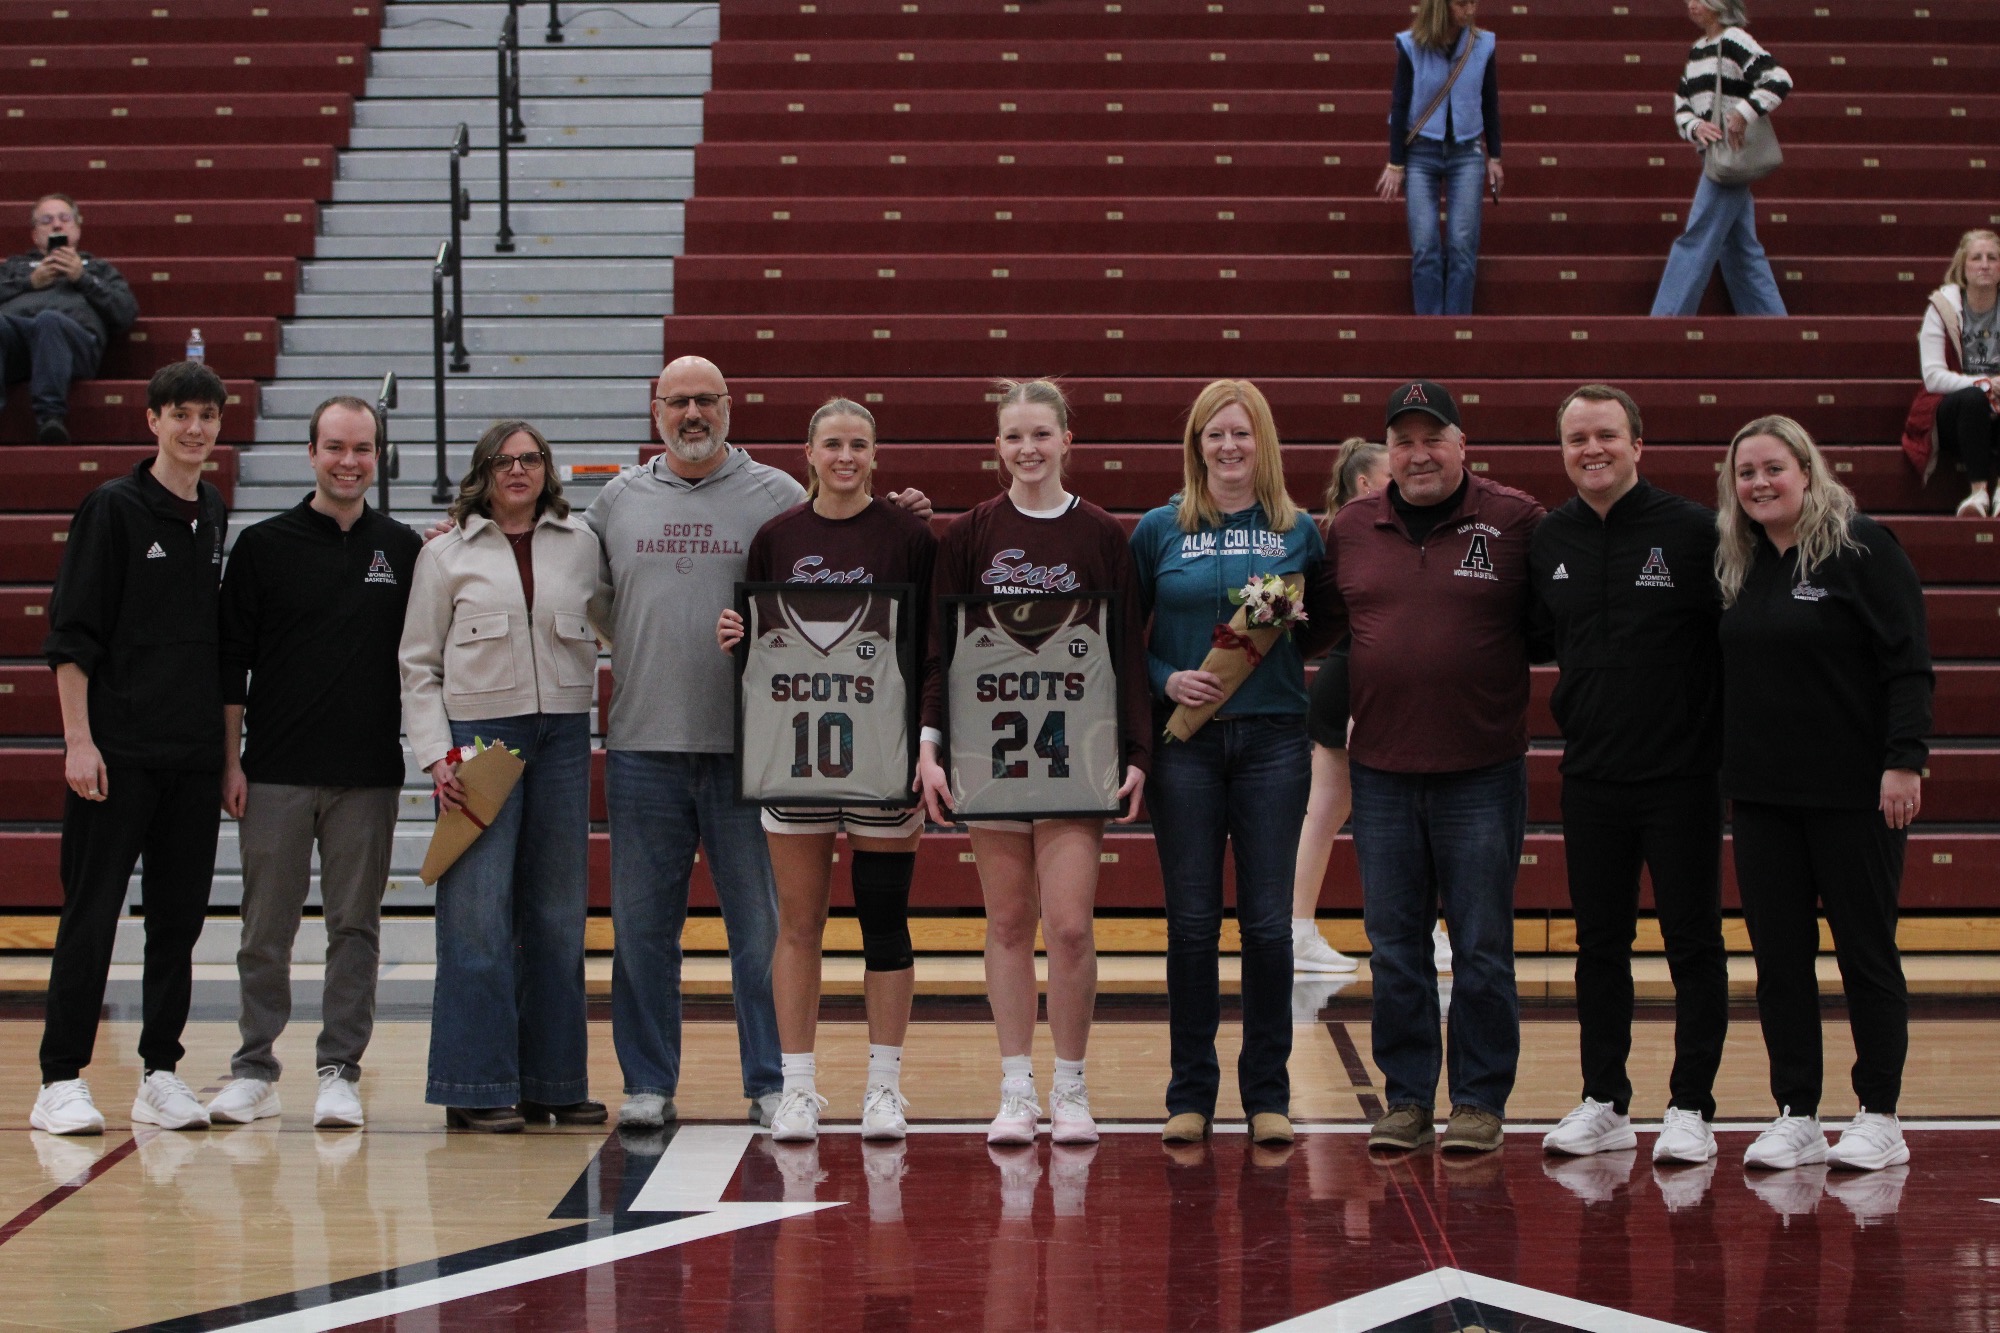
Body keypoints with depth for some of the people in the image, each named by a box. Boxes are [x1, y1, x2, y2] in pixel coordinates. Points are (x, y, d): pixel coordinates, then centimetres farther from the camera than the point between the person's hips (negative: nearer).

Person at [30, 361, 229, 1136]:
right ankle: (61, 1081, 2)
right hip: (118, 750, -5)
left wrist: (228, 749, 15)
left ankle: (161, 1075, 15)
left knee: (179, 918, 7)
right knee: (91, 918, -3)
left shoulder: (215, 517, 12)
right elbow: (72, 635, -7)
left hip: (195, 755, 5)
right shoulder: (112, 509, -4)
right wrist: (78, 739, -13)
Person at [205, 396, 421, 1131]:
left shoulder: (404, 549, 7)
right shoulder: (264, 546, 3)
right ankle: (254, 1068, 13)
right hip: (276, 774, -1)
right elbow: (230, 661, 2)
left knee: (355, 926, 3)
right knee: (266, 927, 3)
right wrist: (230, 761, -1)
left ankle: (340, 1071, 9)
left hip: (370, 778, 1)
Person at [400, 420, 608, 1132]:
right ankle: (478, 1087, -1)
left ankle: (555, 1081, 13)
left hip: (563, 734, 3)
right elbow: (419, 665, 4)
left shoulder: (582, 545, 10)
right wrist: (435, 755, -6)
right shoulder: (446, 555, 5)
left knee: (558, 914, 6)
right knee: (477, 916, -5)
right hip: (477, 735, -3)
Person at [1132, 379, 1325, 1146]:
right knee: (1191, 921, 1)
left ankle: (1268, 1092, 10)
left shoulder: (1298, 532, 7)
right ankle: (1190, 1092, 11)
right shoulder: (1159, 530, 4)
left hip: (1273, 739, 1)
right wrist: (1166, 680, -9)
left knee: (1268, 922, 0)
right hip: (1185, 740, 0)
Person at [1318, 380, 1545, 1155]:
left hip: (1482, 772, -3)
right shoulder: (1351, 528, 8)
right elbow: (1324, 623, 16)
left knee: (1482, 948, 4)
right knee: (1394, 950, 8)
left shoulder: (1515, 522, -2)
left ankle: (1480, 1101, 13)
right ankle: (1406, 1098, 18)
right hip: (1381, 771, 3)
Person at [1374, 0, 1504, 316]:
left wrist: (1494, 157, 8)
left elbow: (1490, 104, 7)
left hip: (1467, 152, 1)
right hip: (1421, 152, -1)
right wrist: (1395, 164, -3)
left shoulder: (1483, 44, -3)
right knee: (1425, 247, -7)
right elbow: (1399, 106, -3)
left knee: (1462, 245, -7)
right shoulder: (1411, 46, -9)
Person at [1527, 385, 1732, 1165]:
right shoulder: (1548, 540, 6)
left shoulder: (1694, 531, -8)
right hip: (1590, 778, 5)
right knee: (1599, 943, 10)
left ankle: (1691, 1107, 10)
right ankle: (1604, 1103, 20)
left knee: (1693, 941, 2)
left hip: (1683, 777, -4)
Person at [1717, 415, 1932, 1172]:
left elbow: (1908, 663, -11)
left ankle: (1879, 1117, 11)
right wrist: (1732, 765, 10)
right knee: (1778, 957, 6)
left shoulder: (1862, 547, -8)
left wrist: (1904, 761, -18)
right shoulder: (1736, 564, 10)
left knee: (1866, 953, 3)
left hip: (1854, 791, -6)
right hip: (1762, 795, 6)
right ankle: (1794, 1116, 14)